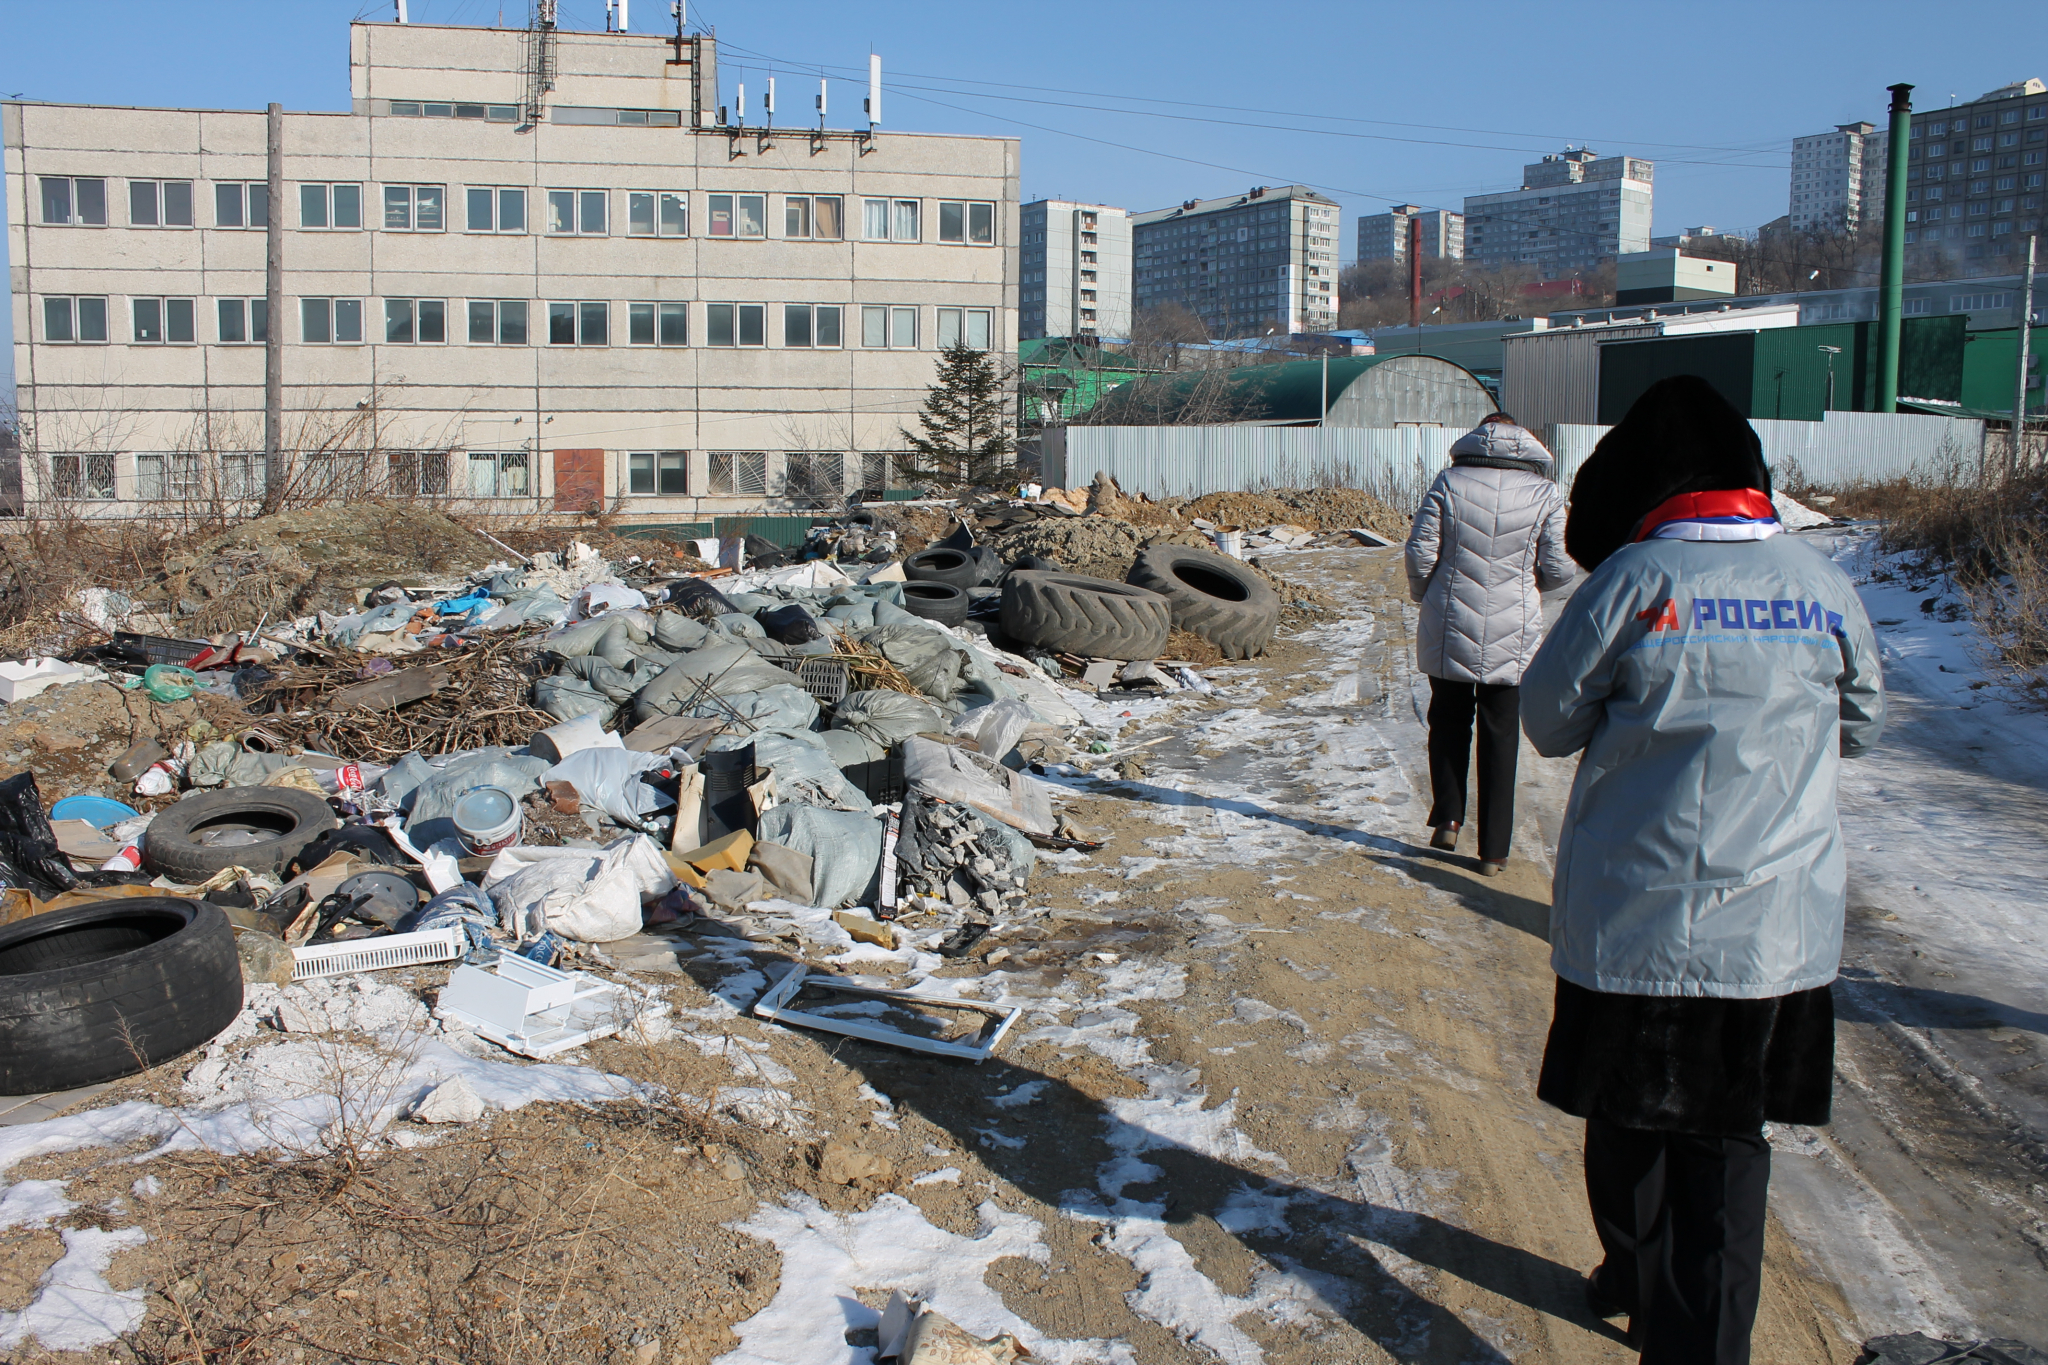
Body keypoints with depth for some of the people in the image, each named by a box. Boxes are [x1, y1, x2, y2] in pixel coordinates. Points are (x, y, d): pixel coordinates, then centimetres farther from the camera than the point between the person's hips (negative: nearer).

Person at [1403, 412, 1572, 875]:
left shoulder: (1450, 482, -4)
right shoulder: (1545, 493, -3)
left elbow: (1420, 553, -5)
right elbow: (1558, 569, -3)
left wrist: (1424, 593, 14)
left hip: (1449, 632, 0)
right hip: (1511, 638, 0)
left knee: (1448, 723, 20)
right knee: (1500, 739, 9)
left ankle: (1447, 817, 12)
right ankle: (1493, 850, 13)